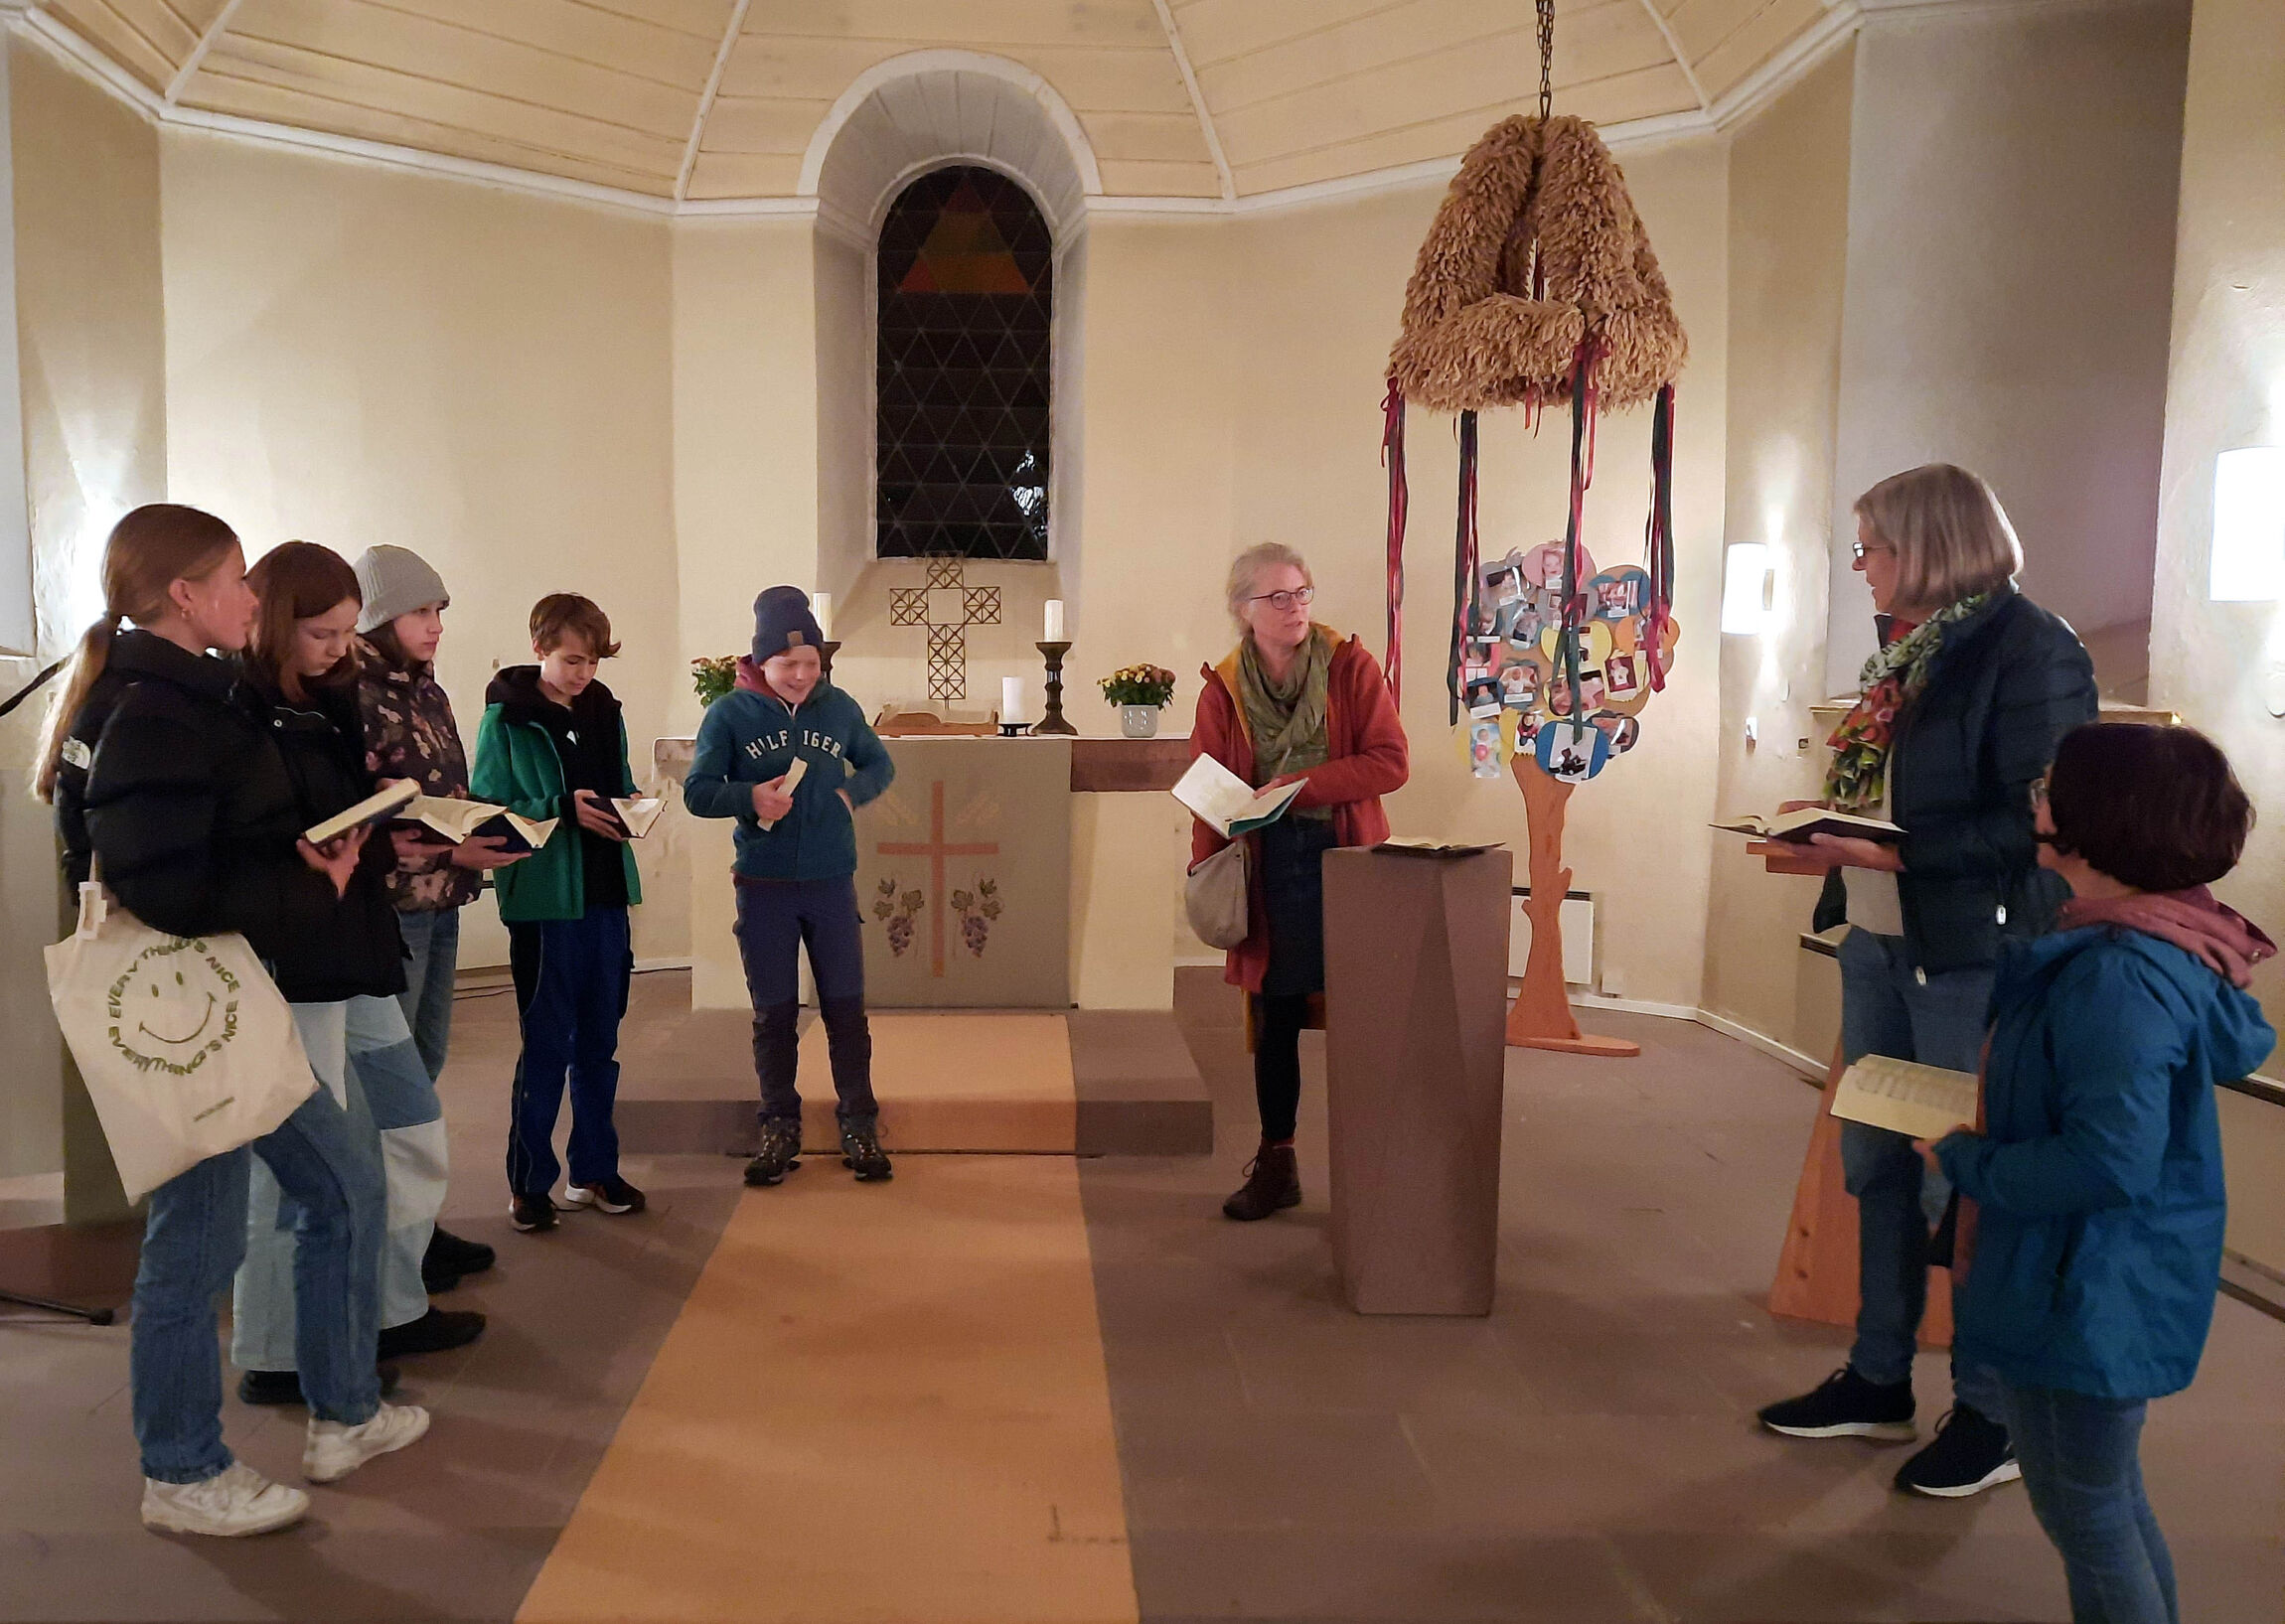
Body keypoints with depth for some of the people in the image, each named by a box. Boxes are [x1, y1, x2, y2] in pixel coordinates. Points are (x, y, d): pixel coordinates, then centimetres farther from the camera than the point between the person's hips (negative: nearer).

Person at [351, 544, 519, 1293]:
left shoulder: (428, 693, 13)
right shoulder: (354, 697, -13)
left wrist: (491, 831, 4)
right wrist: (448, 852, -20)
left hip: (440, 904, 8)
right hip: (389, 909, -8)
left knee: (425, 1064, 14)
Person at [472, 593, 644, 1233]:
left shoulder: (604, 712, 11)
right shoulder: (507, 717, -6)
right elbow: (487, 806, -11)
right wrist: (562, 809, -22)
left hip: (606, 896, 6)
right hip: (544, 899, -6)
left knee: (599, 1043, 13)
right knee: (547, 1045, 2)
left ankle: (594, 1171, 25)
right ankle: (529, 1182, 15)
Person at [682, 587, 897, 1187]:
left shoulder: (839, 707, 3)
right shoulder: (730, 713, -4)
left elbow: (880, 764, 16)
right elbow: (696, 790, -5)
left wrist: (852, 790, -4)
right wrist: (748, 798, -24)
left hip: (832, 884, 1)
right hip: (763, 888, -1)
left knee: (846, 1008, 5)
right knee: (774, 1014, 8)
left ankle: (859, 1126, 16)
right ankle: (780, 1130, 21)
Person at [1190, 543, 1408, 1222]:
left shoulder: (1350, 665, -3)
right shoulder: (1223, 689, 4)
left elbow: (1390, 761, -9)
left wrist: (1298, 784, -17)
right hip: (1269, 870, 2)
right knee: (1274, 1019, 9)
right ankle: (1275, 1165, 21)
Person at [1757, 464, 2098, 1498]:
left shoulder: (2028, 648, -15)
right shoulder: (1904, 646, 11)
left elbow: (2038, 822, -20)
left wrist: (1897, 853, -24)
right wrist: (1834, 830, 3)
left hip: (1973, 952, -9)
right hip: (1878, 939, 9)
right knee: (1877, 1168, 16)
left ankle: (1993, 1413, 21)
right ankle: (1878, 1382, 31)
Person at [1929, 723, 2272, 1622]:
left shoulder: (2119, 979, -29)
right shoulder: (2164, 944, 2)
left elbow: (2107, 1165, -33)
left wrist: (1965, 1162, -18)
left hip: (2087, 1297, -10)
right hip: (2105, 1282, 10)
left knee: (2083, 1513, 9)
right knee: (2111, 1496, 25)